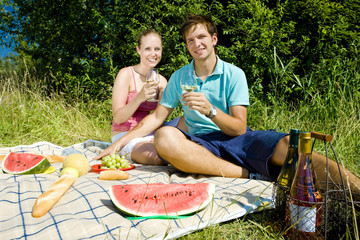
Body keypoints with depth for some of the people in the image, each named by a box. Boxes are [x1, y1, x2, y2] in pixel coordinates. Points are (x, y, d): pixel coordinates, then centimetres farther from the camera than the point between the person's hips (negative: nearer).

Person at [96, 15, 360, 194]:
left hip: (238, 139, -1)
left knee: (287, 144, -32)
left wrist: (211, 110, -25)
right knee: (165, 138, -33)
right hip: (203, 144, 2)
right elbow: (157, 118, 12)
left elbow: (239, 128, -6)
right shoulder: (178, 77, 10)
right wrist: (119, 142, 5)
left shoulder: (234, 75, 3)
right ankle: (251, 175, -31)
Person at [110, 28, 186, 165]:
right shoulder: (126, 74, -11)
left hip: (148, 134, 6)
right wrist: (139, 98, -30)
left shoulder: (161, 81, 5)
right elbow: (117, 119, -15)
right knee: (158, 156, -35)